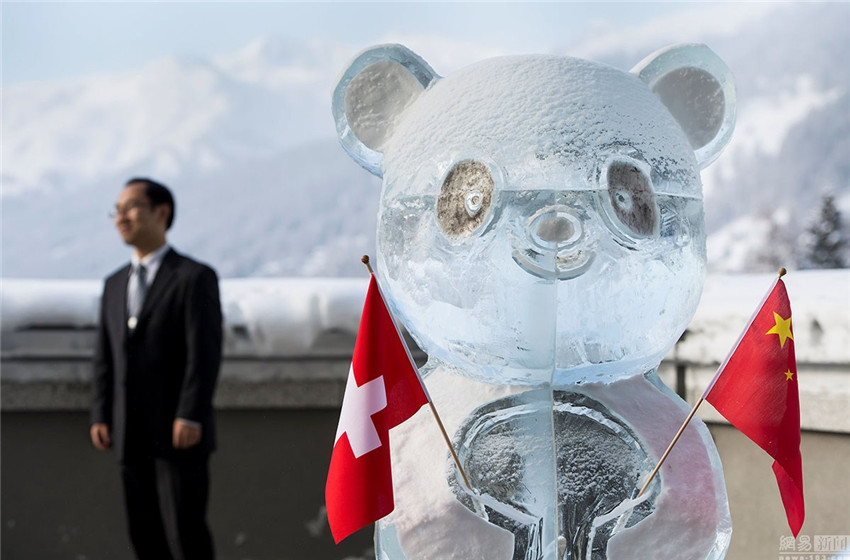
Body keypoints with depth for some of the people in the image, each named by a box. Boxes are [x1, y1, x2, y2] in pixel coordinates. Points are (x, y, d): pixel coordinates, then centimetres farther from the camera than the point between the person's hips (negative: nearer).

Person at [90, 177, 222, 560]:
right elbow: (106, 357, 12)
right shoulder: (115, 285, 15)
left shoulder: (195, 278, -7)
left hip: (179, 433, -6)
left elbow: (205, 353, -15)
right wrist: (100, 417, 2)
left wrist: (190, 417, -23)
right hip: (133, 436, 6)